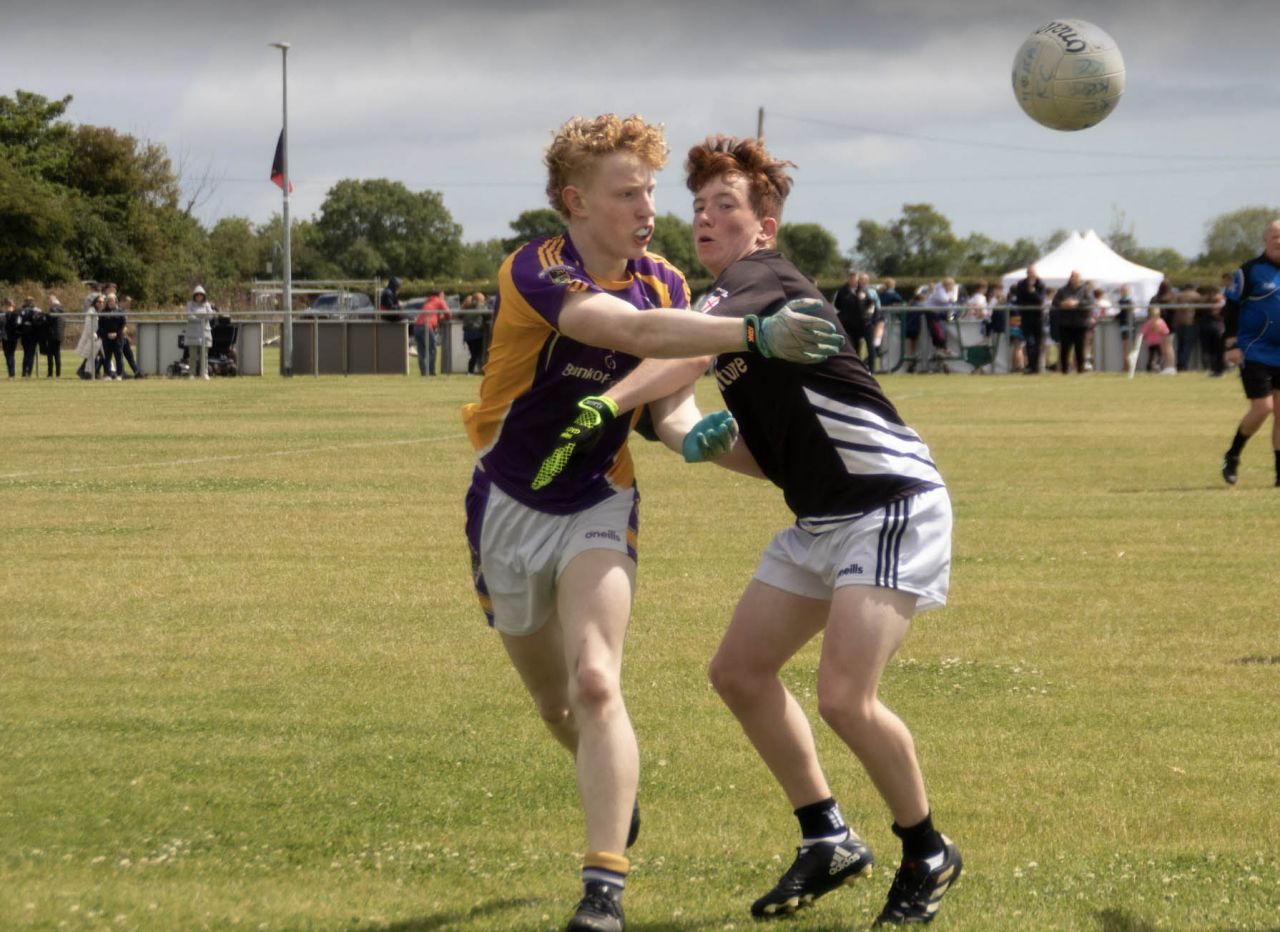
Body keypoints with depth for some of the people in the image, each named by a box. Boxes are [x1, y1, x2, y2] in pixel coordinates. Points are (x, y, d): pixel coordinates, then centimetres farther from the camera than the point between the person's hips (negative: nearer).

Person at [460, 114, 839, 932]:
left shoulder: (665, 283, -4)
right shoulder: (535, 273, -24)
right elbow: (634, 330, -40)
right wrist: (753, 331, -50)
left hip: (599, 504, 1)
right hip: (509, 510, -1)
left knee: (595, 685, -21)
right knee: (557, 706, 14)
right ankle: (617, 794, 47)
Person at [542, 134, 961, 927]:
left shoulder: (766, 281, -13)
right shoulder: (732, 308, 14)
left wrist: (606, 407, -46)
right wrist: (680, 436, 2)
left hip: (892, 503, -10)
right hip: (821, 518, 10)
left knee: (845, 696, -18)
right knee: (740, 670, 8)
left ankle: (928, 855, 4)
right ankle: (829, 842, 19)